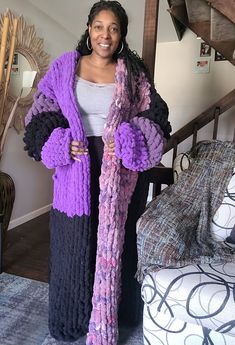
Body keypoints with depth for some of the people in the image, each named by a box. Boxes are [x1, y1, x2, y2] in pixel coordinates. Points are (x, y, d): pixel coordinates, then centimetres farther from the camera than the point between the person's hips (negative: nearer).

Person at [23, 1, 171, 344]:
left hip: (120, 172, 0)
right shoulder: (64, 67, 7)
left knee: (115, 239, 9)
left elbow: (154, 119, 3)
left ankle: (113, 315, 34)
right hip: (76, 170, 1)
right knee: (74, 242, 9)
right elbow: (40, 115, 6)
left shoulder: (133, 74, 6)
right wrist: (62, 143, -11)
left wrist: (127, 142, -14)